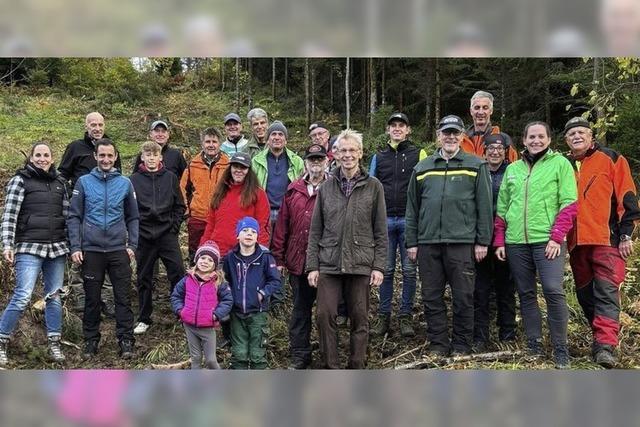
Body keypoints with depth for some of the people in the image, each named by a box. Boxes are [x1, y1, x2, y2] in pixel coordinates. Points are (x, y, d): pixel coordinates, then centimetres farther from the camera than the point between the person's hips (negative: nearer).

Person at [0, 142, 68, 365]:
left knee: (54, 296, 7)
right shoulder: (20, 180, 0)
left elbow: (67, 213, 16)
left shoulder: (60, 182, 13)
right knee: (23, 296, -12)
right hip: (29, 248, -4)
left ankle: (54, 343, 16)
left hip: (57, 247, 5)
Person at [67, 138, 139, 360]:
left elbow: (133, 217, 9)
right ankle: (90, 341, 20)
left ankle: (126, 340, 8)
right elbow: (74, 217, 2)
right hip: (91, 250, 0)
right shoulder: (84, 182, 3)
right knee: (92, 299, 9)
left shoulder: (125, 183, 5)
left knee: (123, 297, 1)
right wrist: (75, 247, -5)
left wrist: (132, 245, 0)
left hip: (119, 250, 0)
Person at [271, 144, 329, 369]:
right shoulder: (294, 190, 7)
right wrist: (279, 257, 6)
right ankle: (299, 355, 20)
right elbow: (282, 225, 8)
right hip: (298, 261, 3)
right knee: (300, 308, 10)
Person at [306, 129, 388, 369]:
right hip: (329, 265, 1)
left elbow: (381, 231, 3)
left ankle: (357, 369, 17)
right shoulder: (326, 188, 9)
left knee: (360, 319, 5)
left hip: (361, 265, -1)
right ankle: (331, 368, 9)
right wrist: (312, 265, 3)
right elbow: (315, 231, 9)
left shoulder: (373, 187, 4)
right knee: (325, 315, -3)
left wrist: (379, 266, -3)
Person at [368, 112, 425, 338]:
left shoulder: (419, 155, 6)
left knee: (409, 270, 1)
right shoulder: (378, 157, 14)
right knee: (386, 270, 5)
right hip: (385, 220, 2)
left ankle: (406, 316, 9)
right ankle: (383, 316, 12)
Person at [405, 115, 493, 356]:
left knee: (463, 297, 3)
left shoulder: (476, 166, 5)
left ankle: (461, 345, 16)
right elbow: (412, 208, 14)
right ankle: (438, 344, 18)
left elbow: (484, 206, 2)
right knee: (431, 297, 7)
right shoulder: (422, 168, 13)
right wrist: (411, 242, 8)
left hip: (462, 243, -3)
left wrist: (483, 241, -4)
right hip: (428, 243, 3)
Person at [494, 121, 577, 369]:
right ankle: (534, 345, 16)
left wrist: (557, 237, -11)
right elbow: (502, 208, 17)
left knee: (553, 291, -13)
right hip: (516, 242, 4)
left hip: (547, 240, -4)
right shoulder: (512, 169, 16)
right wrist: (499, 241, 10)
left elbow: (569, 204, -2)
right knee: (526, 294, 7)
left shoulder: (560, 163, 4)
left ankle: (560, 349, -2)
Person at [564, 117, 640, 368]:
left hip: (607, 239, -5)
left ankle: (605, 346, -17)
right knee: (585, 295, 11)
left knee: (607, 292, -12)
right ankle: (601, 338, 23)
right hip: (576, 242, 5)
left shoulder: (611, 160, 3)